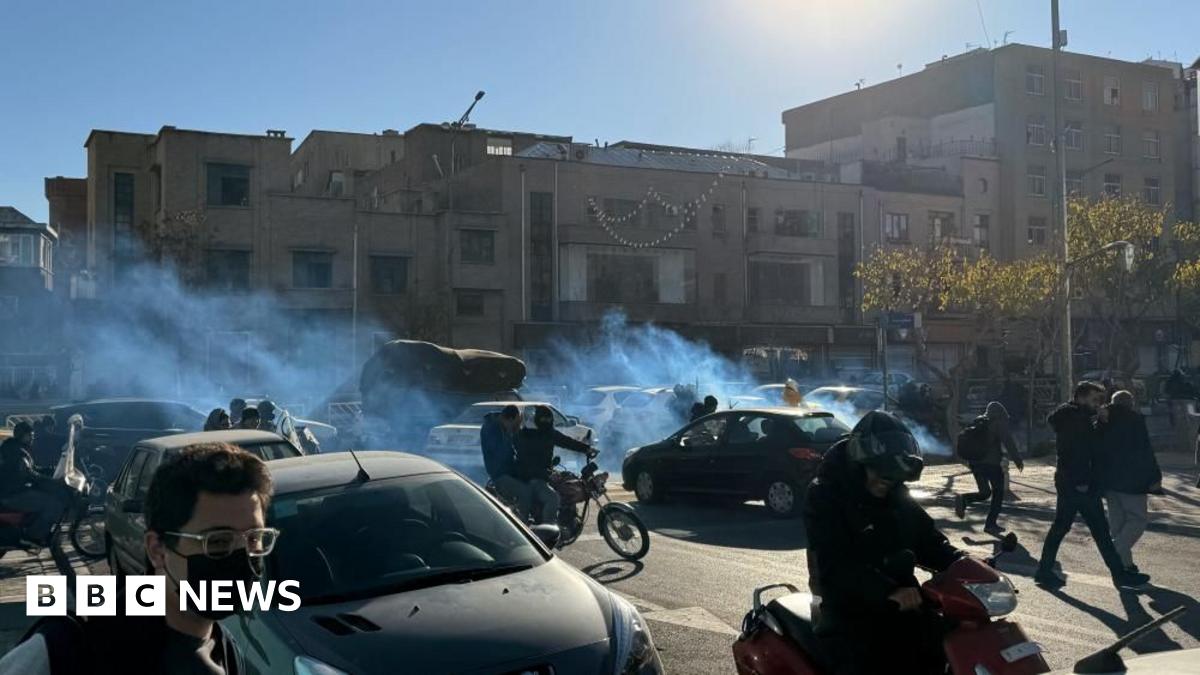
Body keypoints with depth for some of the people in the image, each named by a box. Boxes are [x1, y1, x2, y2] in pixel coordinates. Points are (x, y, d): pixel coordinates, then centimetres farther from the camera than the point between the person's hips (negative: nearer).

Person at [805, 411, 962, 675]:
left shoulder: (898, 499, 12)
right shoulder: (825, 497, -12)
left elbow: (929, 541, 14)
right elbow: (837, 564, -24)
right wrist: (889, 590, -37)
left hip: (902, 609, 7)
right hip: (850, 615, -7)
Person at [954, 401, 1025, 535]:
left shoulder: (978, 422, 15)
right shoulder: (999, 423, -4)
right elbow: (1009, 442, -11)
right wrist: (1018, 460, -7)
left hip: (975, 462, 6)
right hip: (991, 463, -6)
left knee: (985, 492, 16)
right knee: (998, 493, 8)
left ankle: (963, 500, -11)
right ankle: (991, 524, 5)